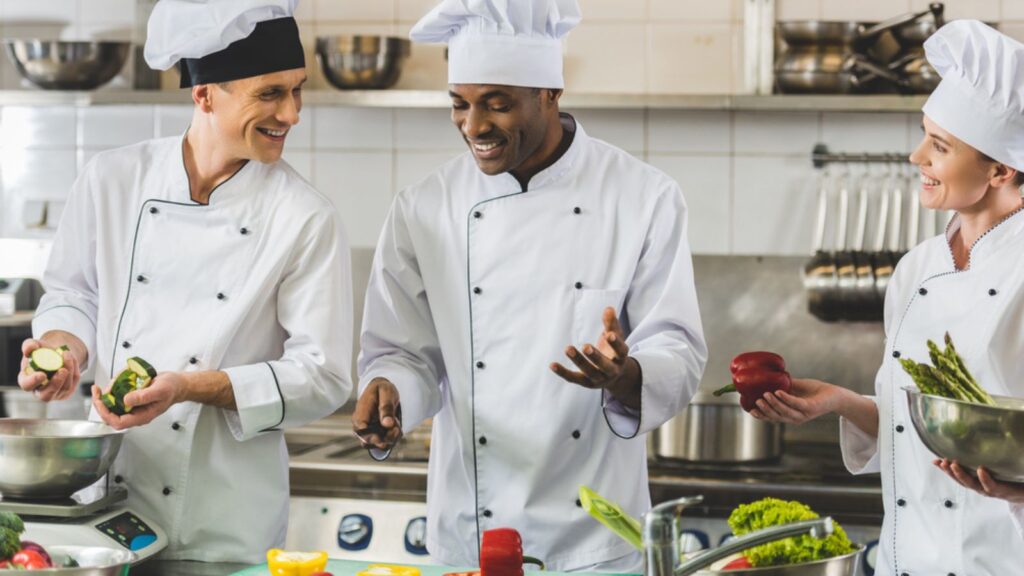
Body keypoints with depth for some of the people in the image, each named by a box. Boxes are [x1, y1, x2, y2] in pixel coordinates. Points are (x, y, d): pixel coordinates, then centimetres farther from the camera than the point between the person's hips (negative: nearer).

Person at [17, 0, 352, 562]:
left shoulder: (306, 219, -9)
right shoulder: (114, 179, -2)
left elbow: (322, 377, -10)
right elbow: (72, 293, 13)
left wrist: (192, 388, -20)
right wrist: (65, 347, -9)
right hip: (105, 486, 2)